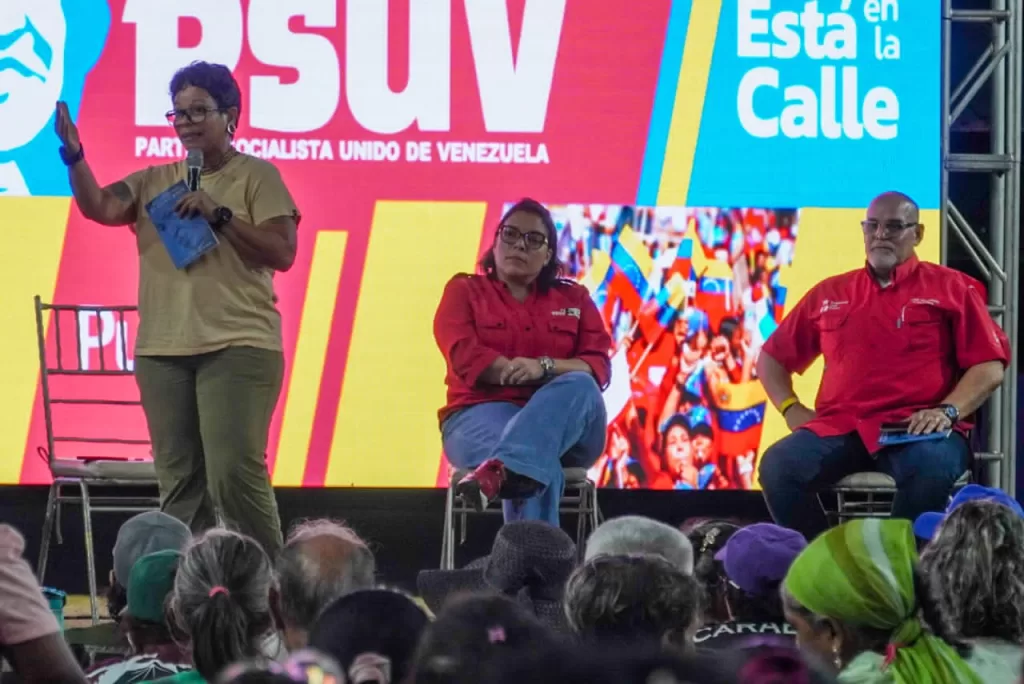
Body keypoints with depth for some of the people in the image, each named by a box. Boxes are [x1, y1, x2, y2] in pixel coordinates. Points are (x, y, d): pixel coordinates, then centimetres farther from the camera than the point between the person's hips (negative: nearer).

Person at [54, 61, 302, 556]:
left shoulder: (257, 176, 2)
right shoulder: (153, 182, 14)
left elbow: (283, 253, -6)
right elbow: (99, 208, -2)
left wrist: (218, 215, -14)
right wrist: (74, 156, -18)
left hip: (237, 346, -5)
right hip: (162, 349, 5)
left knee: (234, 472, -13)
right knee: (178, 482, 6)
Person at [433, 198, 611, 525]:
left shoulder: (574, 299, 18)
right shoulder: (464, 291, 13)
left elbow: (598, 367, 3)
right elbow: (465, 357, -5)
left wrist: (544, 367, -18)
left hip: (567, 428, 2)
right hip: (482, 417, -2)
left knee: (579, 386, -36)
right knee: (540, 461, -39)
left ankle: (500, 470, -59)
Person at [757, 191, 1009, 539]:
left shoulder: (952, 288, 11)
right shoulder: (829, 294, 20)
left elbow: (990, 367, 3)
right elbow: (772, 358, 27)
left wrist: (947, 411, -13)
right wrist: (792, 409, 8)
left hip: (919, 430, -3)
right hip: (840, 428, 3)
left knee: (931, 469, -39)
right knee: (778, 465, -27)